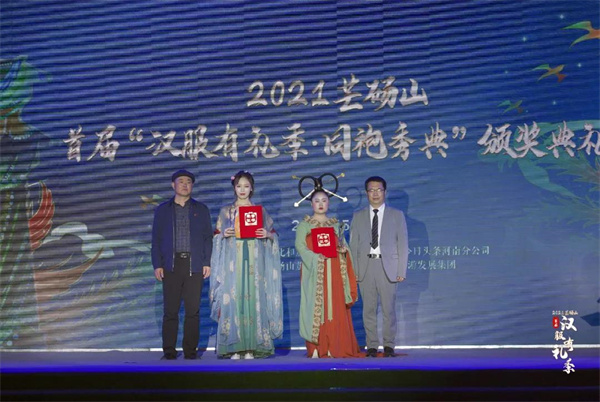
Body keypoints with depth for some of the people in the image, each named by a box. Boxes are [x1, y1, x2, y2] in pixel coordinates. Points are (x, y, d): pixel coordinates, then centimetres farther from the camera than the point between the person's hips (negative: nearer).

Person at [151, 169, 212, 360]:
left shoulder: (201, 209, 13)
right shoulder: (162, 210, 13)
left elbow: (208, 237, 10)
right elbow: (156, 239, 10)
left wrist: (207, 262, 0)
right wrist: (157, 265, 0)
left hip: (194, 266, 0)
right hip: (171, 265, 0)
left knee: (193, 310, -1)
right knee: (171, 310, 0)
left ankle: (190, 350, 7)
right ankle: (169, 351, 7)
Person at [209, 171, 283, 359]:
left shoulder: (260, 210, 13)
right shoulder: (226, 211, 13)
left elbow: (273, 234, 11)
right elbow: (217, 236, 12)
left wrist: (267, 235, -10)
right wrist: (225, 234, -9)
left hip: (254, 260, 0)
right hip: (233, 260, 0)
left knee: (253, 298, -6)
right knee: (233, 299, -8)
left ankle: (251, 348, -3)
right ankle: (235, 348, -5)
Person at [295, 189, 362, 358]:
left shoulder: (336, 224, 19)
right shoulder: (304, 224, 8)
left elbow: (343, 243, 16)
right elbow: (300, 245, -4)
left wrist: (344, 249, -7)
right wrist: (315, 257, -19)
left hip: (334, 271, 3)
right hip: (315, 271, -3)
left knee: (336, 307, -3)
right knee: (316, 305, -7)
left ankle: (333, 347, -1)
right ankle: (315, 347, -7)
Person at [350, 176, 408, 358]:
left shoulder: (397, 215, 9)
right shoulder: (358, 216, 12)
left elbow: (402, 244, 6)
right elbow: (353, 245, 10)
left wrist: (401, 271, -2)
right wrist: (354, 270, 0)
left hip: (387, 267, -1)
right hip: (365, 266, 1)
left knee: (388, 309, 0)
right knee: (368, 309, 2)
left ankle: (389, 345, 10)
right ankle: (372, 346, 10)